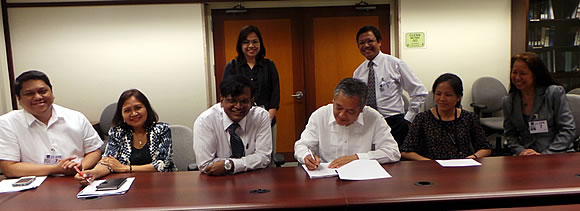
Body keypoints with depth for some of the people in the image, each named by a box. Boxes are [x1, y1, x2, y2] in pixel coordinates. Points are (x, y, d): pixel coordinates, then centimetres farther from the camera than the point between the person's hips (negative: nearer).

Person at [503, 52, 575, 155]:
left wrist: (545, 155, -12)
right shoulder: (508, 101, 9)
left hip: (557, 155, -2)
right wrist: (521, 151, -8)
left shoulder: (555, 92, -1)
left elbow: (568, 129, -4)